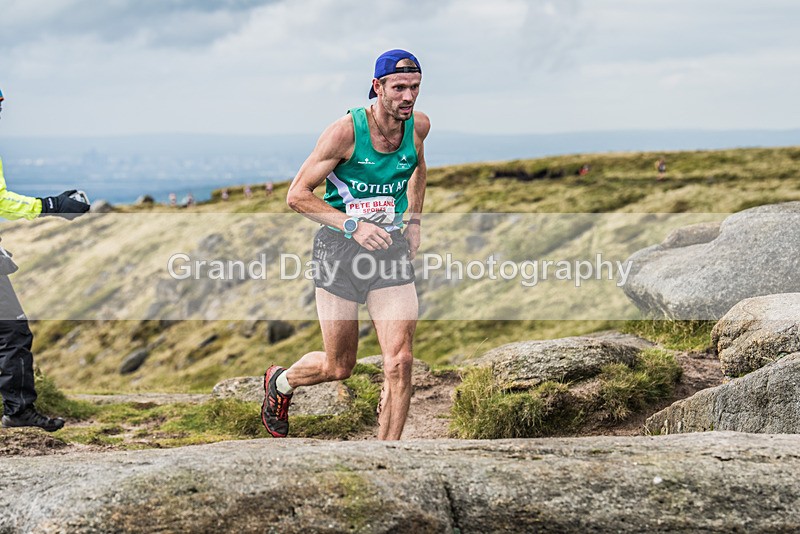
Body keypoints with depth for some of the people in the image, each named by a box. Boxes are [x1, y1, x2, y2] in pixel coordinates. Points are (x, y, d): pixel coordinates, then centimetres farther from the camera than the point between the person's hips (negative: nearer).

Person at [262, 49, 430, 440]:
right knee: (338, 367, 7)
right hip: (339, 248, -3)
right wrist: (352, 225, -24)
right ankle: (280, 382, 41)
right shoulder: (345, 131, -16)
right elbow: (297, 195, -13)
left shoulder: (419, 126, -2)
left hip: (391, 250, 3)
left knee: (399, 363, -13)